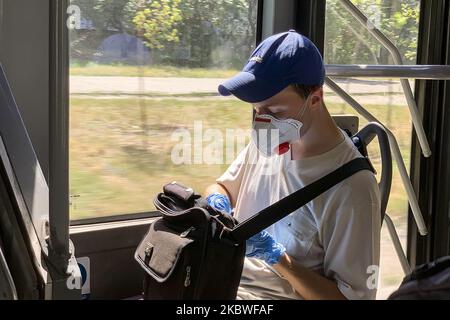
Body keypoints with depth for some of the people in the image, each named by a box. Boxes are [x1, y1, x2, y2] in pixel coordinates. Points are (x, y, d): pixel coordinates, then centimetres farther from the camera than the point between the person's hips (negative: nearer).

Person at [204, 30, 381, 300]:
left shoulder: (352, 188, -19)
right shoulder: (267, 143, 2)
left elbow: (353, 295, -15)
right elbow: (222, 186, 20)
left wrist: (277, 256, -21)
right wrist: (217, 201, -2)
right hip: (222, 279, 6)